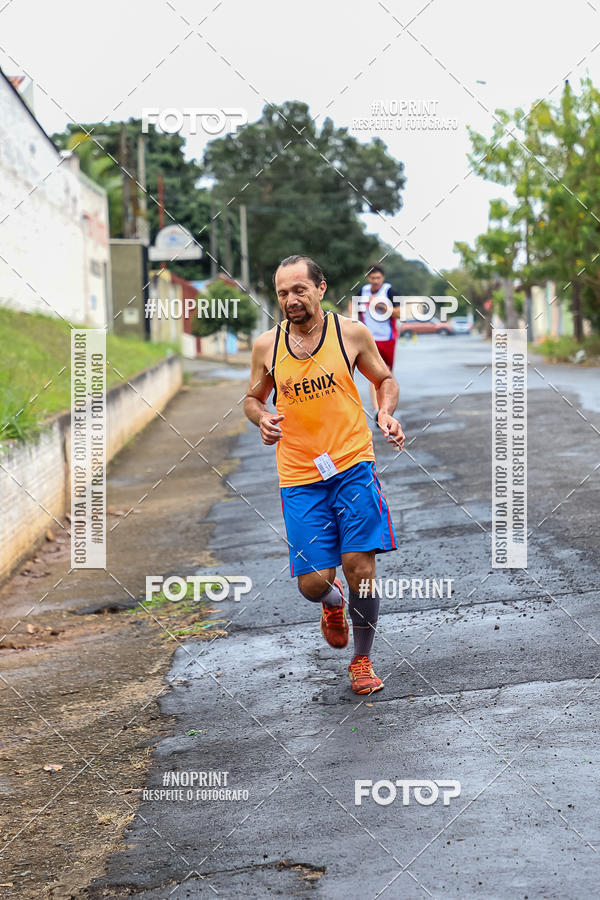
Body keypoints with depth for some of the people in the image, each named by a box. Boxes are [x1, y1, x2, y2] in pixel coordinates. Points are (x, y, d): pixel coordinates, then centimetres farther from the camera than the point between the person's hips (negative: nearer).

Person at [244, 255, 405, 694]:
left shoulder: (351, 333, -1)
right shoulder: (267, 346, 2)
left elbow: (385, 380, 13)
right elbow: (253, 398, 17)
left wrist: (386, 414, -7)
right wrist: (262, 418, -6)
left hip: (353, 466, -1)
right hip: (299, 477, 1)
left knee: (359, 567, -7)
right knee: (312, 582, -4)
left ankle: (362, 661, 17)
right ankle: (333, 602, 36)